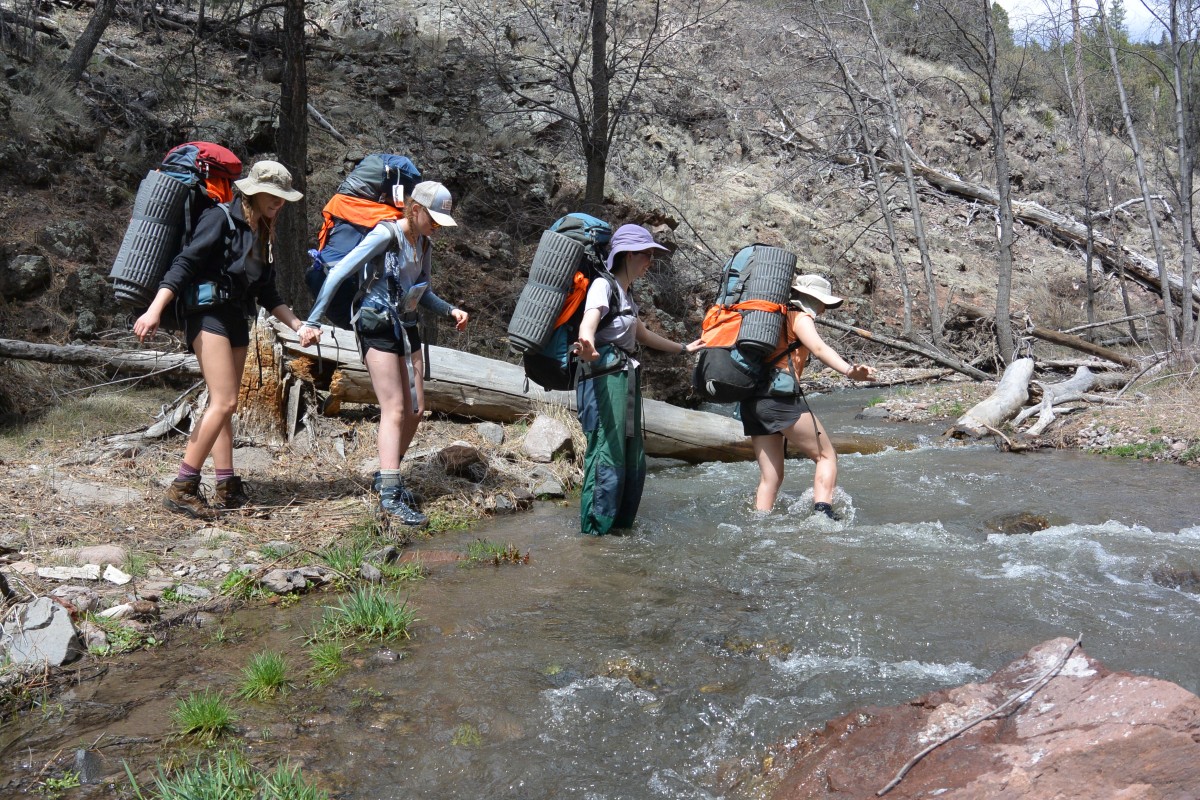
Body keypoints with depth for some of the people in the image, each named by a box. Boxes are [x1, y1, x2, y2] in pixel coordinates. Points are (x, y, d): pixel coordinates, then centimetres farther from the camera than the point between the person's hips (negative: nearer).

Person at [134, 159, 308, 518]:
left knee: (223, 406, 9)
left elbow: (268, 293, 19)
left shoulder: (262, 234, 16)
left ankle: (227, 488, 13)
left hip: (237, 321, 9)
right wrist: (155, 309, -24)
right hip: (209, 315, -8)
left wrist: (298, 325, 10)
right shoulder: (221, 218, -7)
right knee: (224, 402, -16)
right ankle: (181, 488, -11)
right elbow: (184, 264, -15)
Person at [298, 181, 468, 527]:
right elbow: (338, 274, -14)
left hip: (407, 329, 8)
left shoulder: (425, 244, 11)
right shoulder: (386, 235, -12)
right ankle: (390, 494, -13)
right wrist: (312, 321, -16)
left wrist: (450, 310, 4)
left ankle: (388, 477, 20)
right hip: (378, 326, -8)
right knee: (395, 409, -13)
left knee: (415, 411, 5)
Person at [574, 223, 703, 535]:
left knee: (633, 460, 10)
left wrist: (683, 349, 46)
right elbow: (588, 324, -27)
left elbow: (643, 334, 35)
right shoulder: (603, 285, -8)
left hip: (626, 379, 10)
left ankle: (622, 526, 20)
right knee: (607, 457, -12)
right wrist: (588, 349, -50)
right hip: (604, 378, -10)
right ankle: (594, 533, -7)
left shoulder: (624, 294, 20)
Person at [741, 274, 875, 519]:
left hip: (751, 402, 8)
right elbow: (819, 348, -19)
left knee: (770, 477, 10)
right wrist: (849, 371, -34)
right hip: (781, 397, -8)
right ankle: (823, 512, -16)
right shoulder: (800, 318, 2)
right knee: (827, 456, 1)